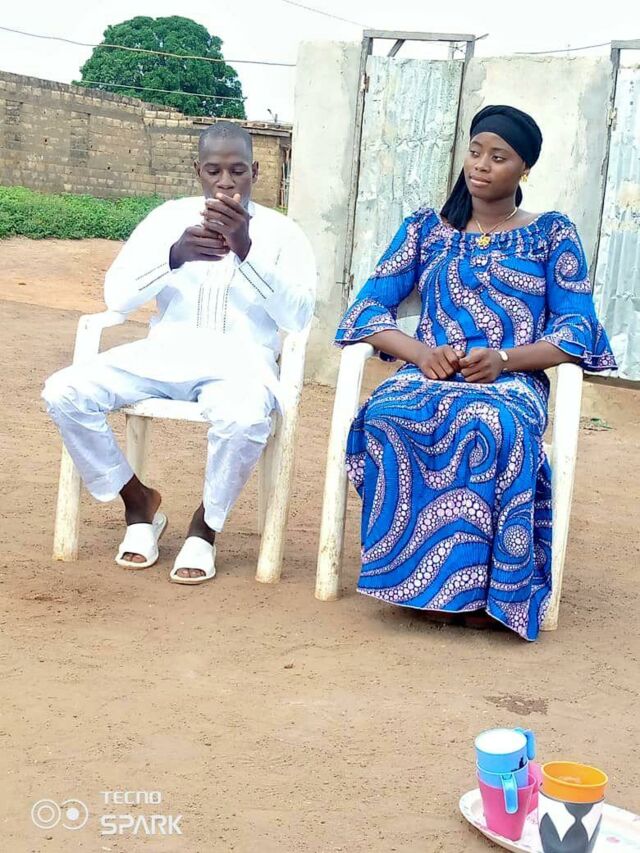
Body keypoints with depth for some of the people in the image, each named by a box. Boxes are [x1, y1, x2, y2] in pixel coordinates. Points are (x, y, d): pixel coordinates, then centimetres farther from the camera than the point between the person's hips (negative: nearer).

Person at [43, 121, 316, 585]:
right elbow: (117, 296, -2)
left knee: (244, 418, -39)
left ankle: (205, 527, -9)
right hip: (164, 353, 3)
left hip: (238, 361, -2)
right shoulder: (170, 217, 8)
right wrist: (174, 255, -22)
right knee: (64, 391, -21)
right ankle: (139, 503, 1)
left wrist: (247, 251, -24)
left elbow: (298, 317, -12)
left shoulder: (282, 232, 3)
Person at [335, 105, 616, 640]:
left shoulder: (552, 234, 13)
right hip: (428, 376, 2)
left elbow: (578, 329, 2)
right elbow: (369, 307, 9)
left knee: (494, 427, -41)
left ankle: (479, 584, -30)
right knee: (385, 417, -36)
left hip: (512, 383, -2)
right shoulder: (425, 229, 19)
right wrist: (420, 352, -12)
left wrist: (503, 359, -16)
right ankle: (420, 578, -27)